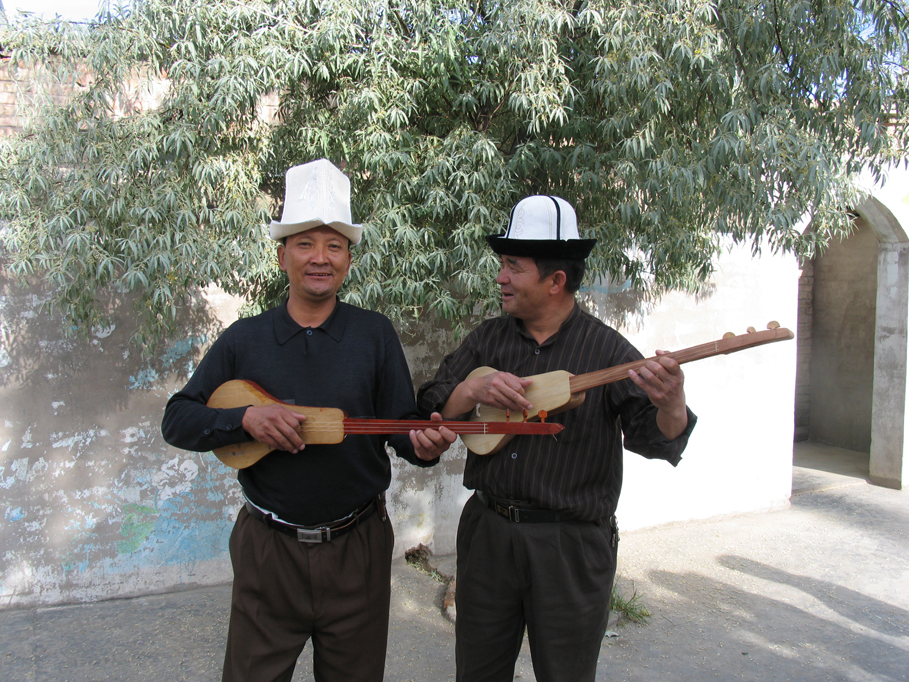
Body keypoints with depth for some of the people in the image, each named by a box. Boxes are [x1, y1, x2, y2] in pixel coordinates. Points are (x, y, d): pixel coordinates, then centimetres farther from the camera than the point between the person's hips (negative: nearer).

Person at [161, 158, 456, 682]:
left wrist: (423, 445, -24)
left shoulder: (376, 334, -2)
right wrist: (246, 419, -18)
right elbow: (177, 420, 0)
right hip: (268, 550, 0)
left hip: (357, 546, 0)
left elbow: (403, 423, -1)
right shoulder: (244, 340, 0)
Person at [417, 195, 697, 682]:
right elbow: (429, 406, 2)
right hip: (487, 533, 4)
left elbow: (653, 438, -15)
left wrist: (671, 408, -37)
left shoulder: (606, 349, -9)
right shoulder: (487, 339, 4)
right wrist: (474, 391, -18)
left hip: (571, 547, -4)